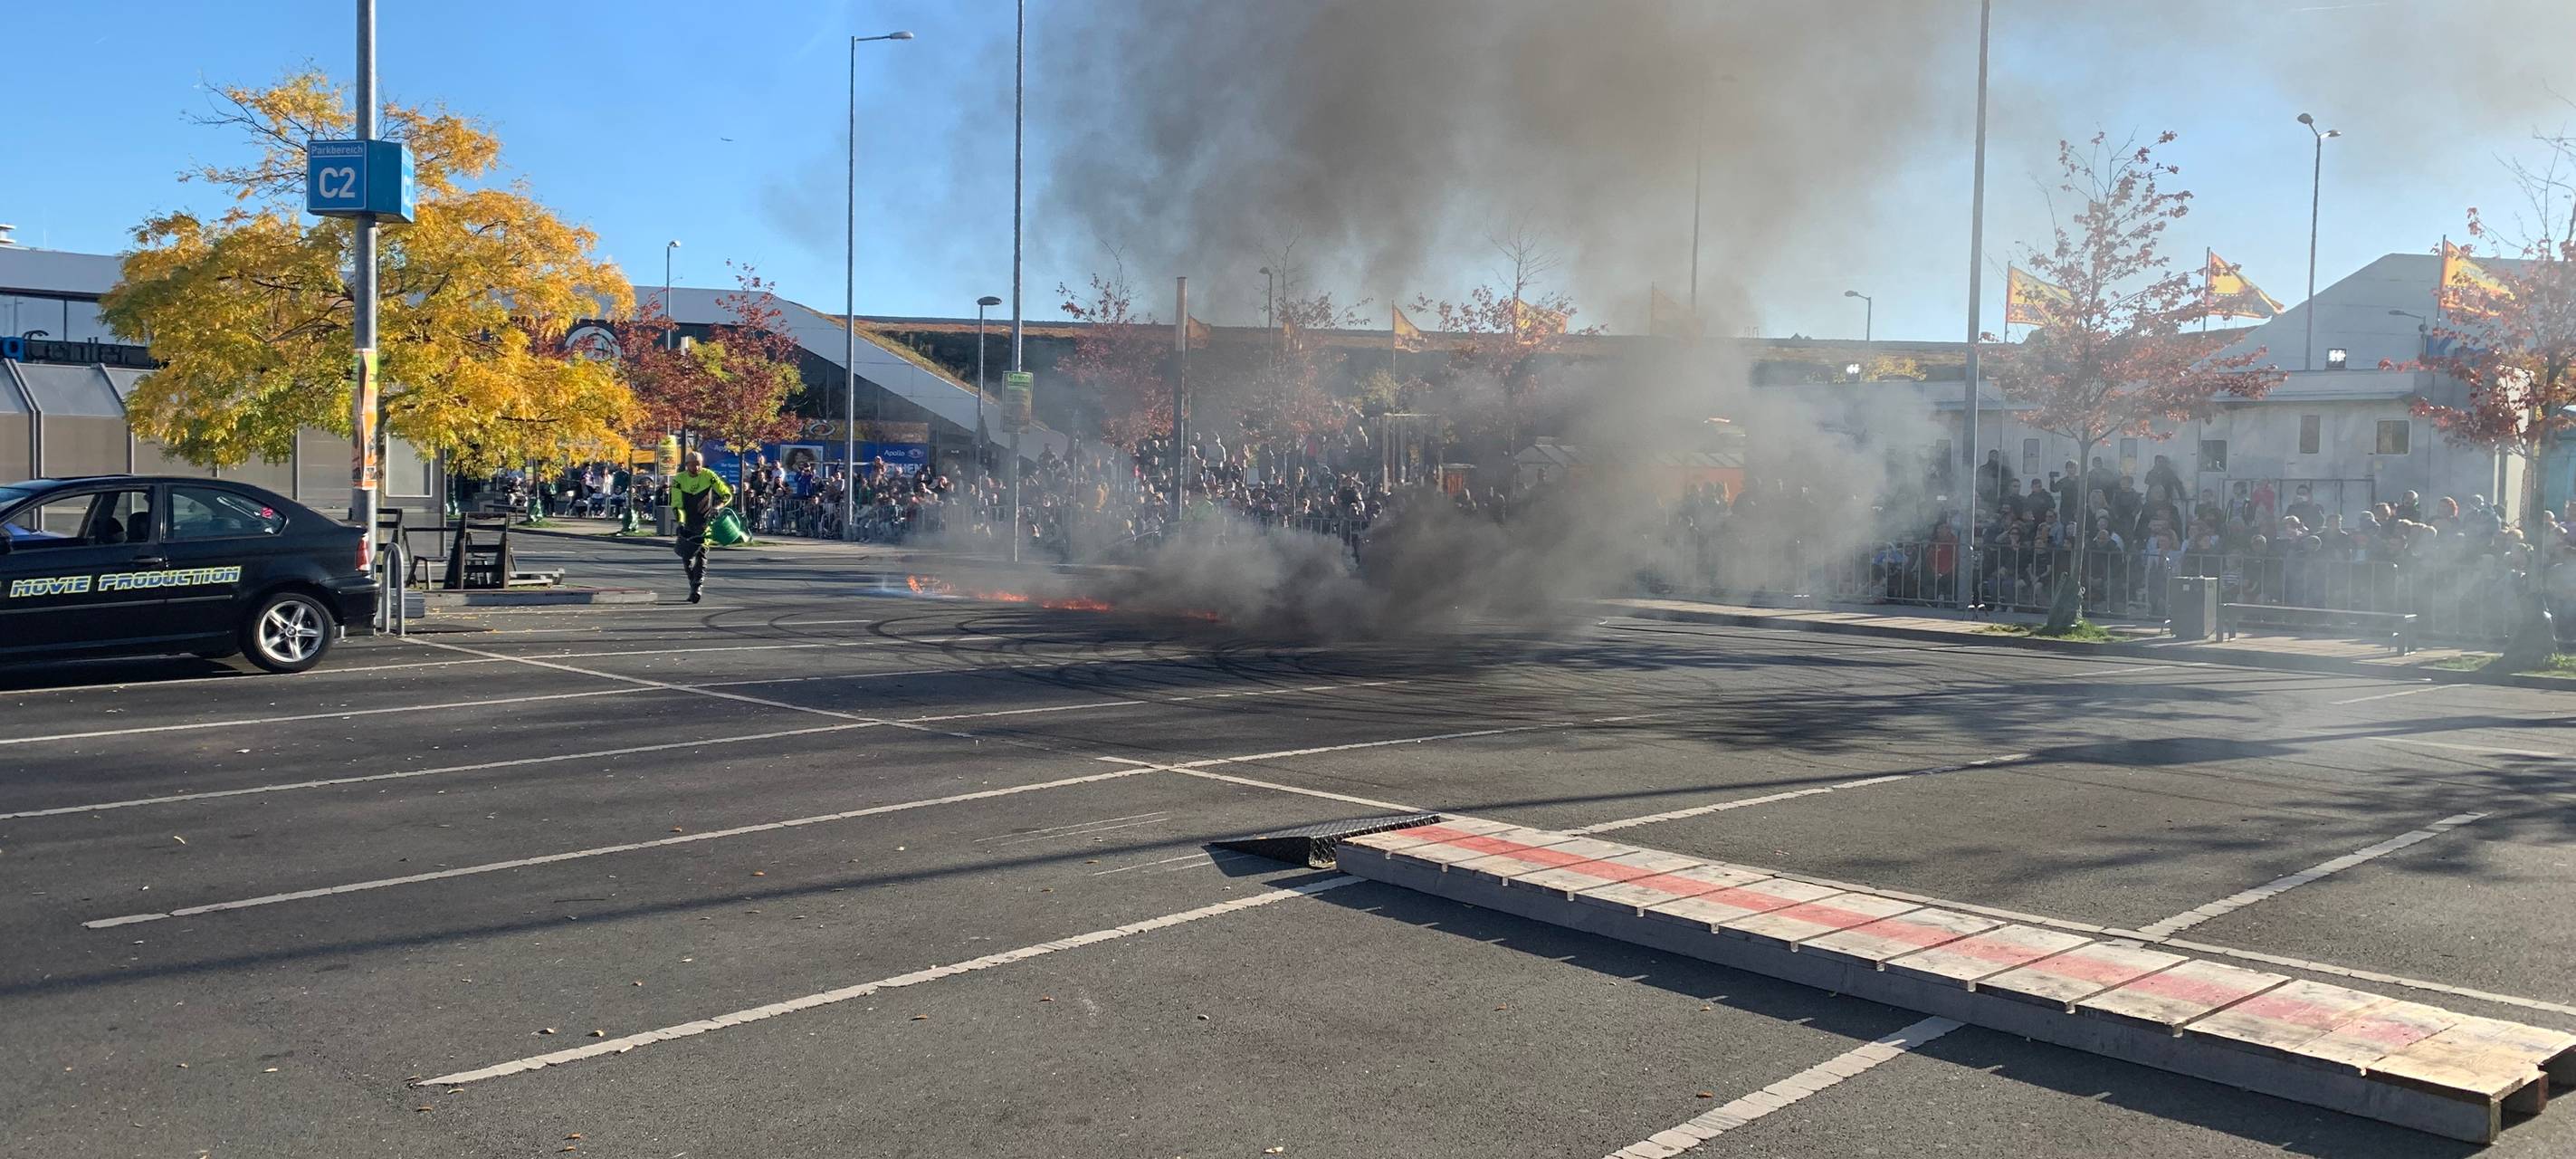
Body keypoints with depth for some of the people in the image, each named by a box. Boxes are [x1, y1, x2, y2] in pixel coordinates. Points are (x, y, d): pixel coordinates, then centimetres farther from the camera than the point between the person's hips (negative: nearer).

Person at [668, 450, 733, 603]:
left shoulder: (709, 476, -10)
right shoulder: (679, 479, -7)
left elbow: (727, 494, -5)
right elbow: (677, 504, -10)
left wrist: (717, 507, -23)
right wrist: (680, 521, -25)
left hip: (705, 521, -2)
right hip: (687, 523, 2)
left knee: (701, 553, -14)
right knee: (686, 556, 5)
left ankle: (697, 587, -17)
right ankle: (694, 585, 21)